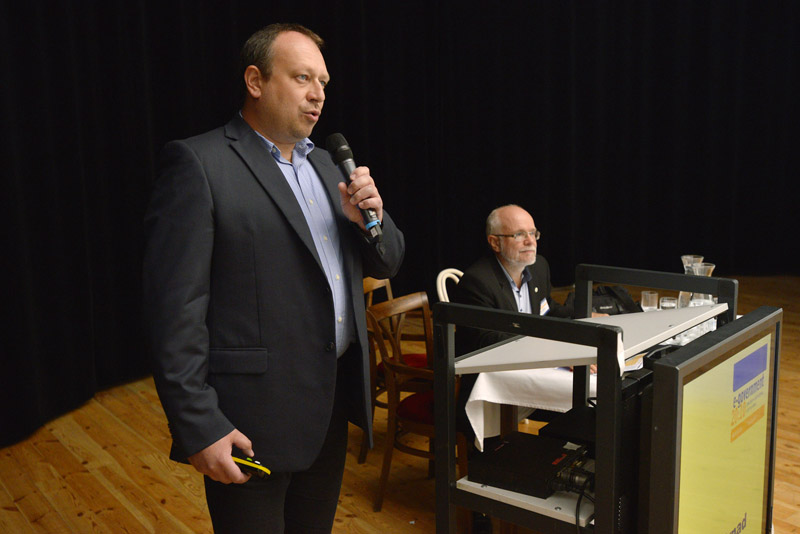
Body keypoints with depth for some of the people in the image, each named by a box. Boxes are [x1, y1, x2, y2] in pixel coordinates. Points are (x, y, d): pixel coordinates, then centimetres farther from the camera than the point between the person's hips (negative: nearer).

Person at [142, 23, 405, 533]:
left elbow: (386, 263, 14)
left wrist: (371, 219, -7)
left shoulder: (325, 164, 12)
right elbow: (176, 309, -15)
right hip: (253, 420, -7)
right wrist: (199, 427, -18)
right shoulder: (199, 164, -11)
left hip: (334, 402, 7)